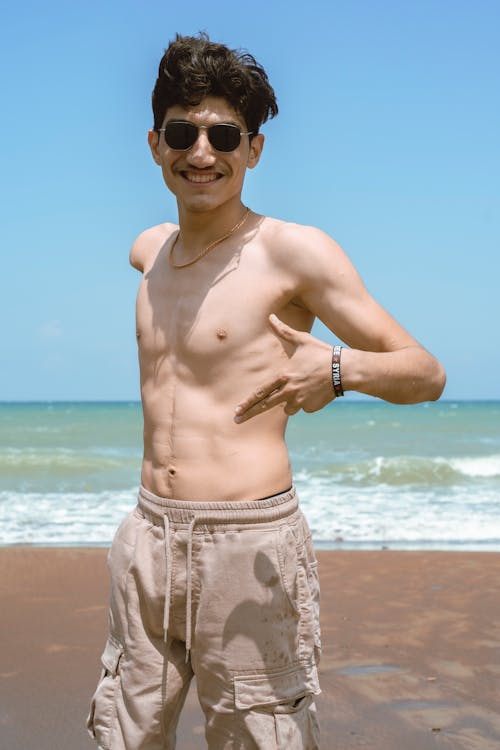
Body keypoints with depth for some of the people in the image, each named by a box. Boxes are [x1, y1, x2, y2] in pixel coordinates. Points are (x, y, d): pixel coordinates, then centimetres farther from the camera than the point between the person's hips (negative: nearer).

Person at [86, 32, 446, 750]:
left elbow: (427, 373, -8)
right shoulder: (148, 250, 12)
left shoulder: (294, 250, -8)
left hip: (249, 547, -6)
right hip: (147, 538, 6)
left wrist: (339, 367, -26)